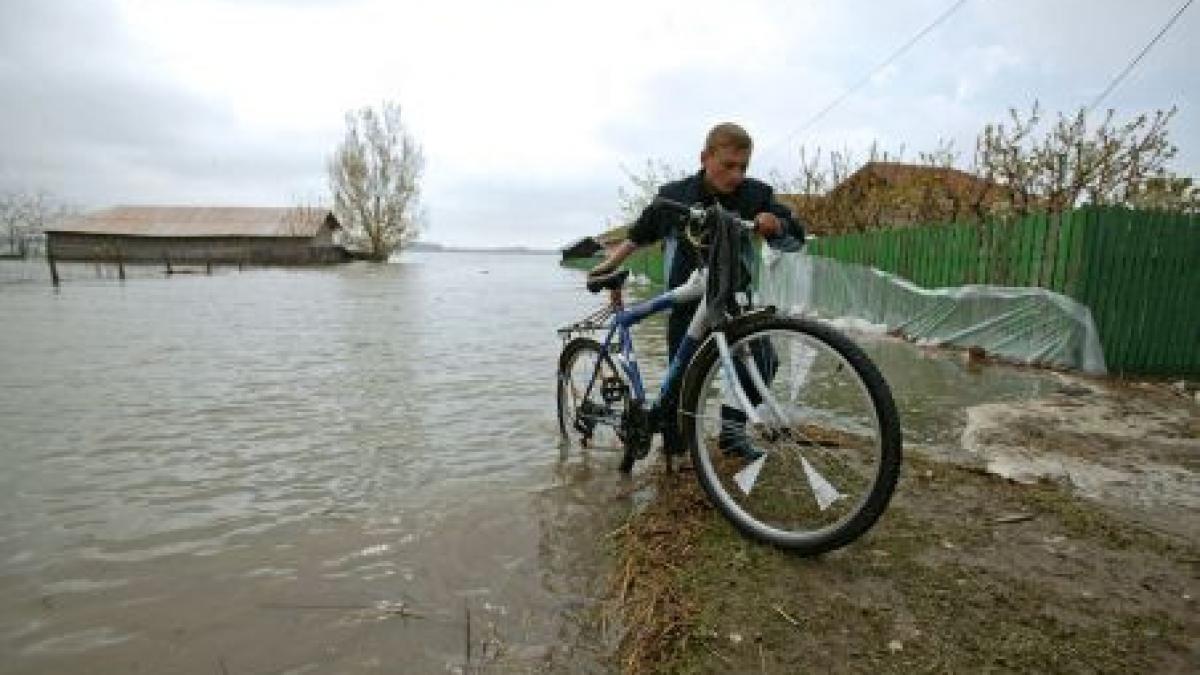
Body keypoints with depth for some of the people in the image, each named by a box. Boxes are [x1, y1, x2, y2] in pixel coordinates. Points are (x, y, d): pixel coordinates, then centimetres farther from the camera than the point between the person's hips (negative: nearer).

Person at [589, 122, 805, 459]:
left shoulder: (755, 194, -5)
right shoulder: (673, 196, -6)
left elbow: (796, 238, -3)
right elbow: (640, 234, 11)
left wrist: (774, 223, -24)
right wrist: (609, 264, 8)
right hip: (687, 304, -1)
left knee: (761, 360, -17)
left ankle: (732, 430, 5)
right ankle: (673, 447, 20)